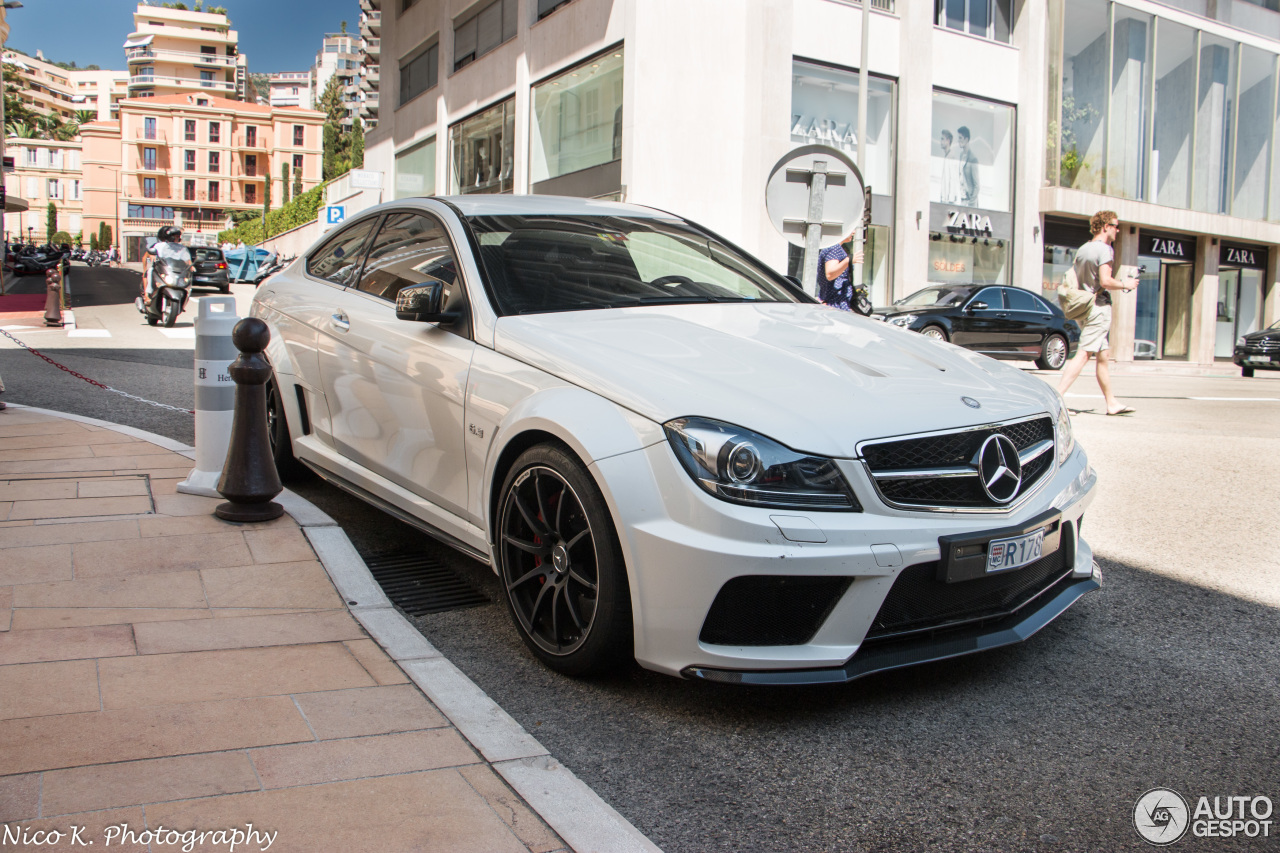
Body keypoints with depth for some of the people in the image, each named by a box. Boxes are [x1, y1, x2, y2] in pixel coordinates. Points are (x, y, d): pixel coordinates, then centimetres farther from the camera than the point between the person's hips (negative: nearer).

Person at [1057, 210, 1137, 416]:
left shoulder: (1082, 250, 15)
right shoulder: (1104, 249, -11)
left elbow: (1074, 280, 18)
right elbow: (1105, 281, -21)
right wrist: (1125, 284, -5)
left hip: (1085, 305, 9)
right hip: (1099, 306, -9)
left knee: (1104, 354, 13)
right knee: (1083, 354, -12)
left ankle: (1112, 403, 17)